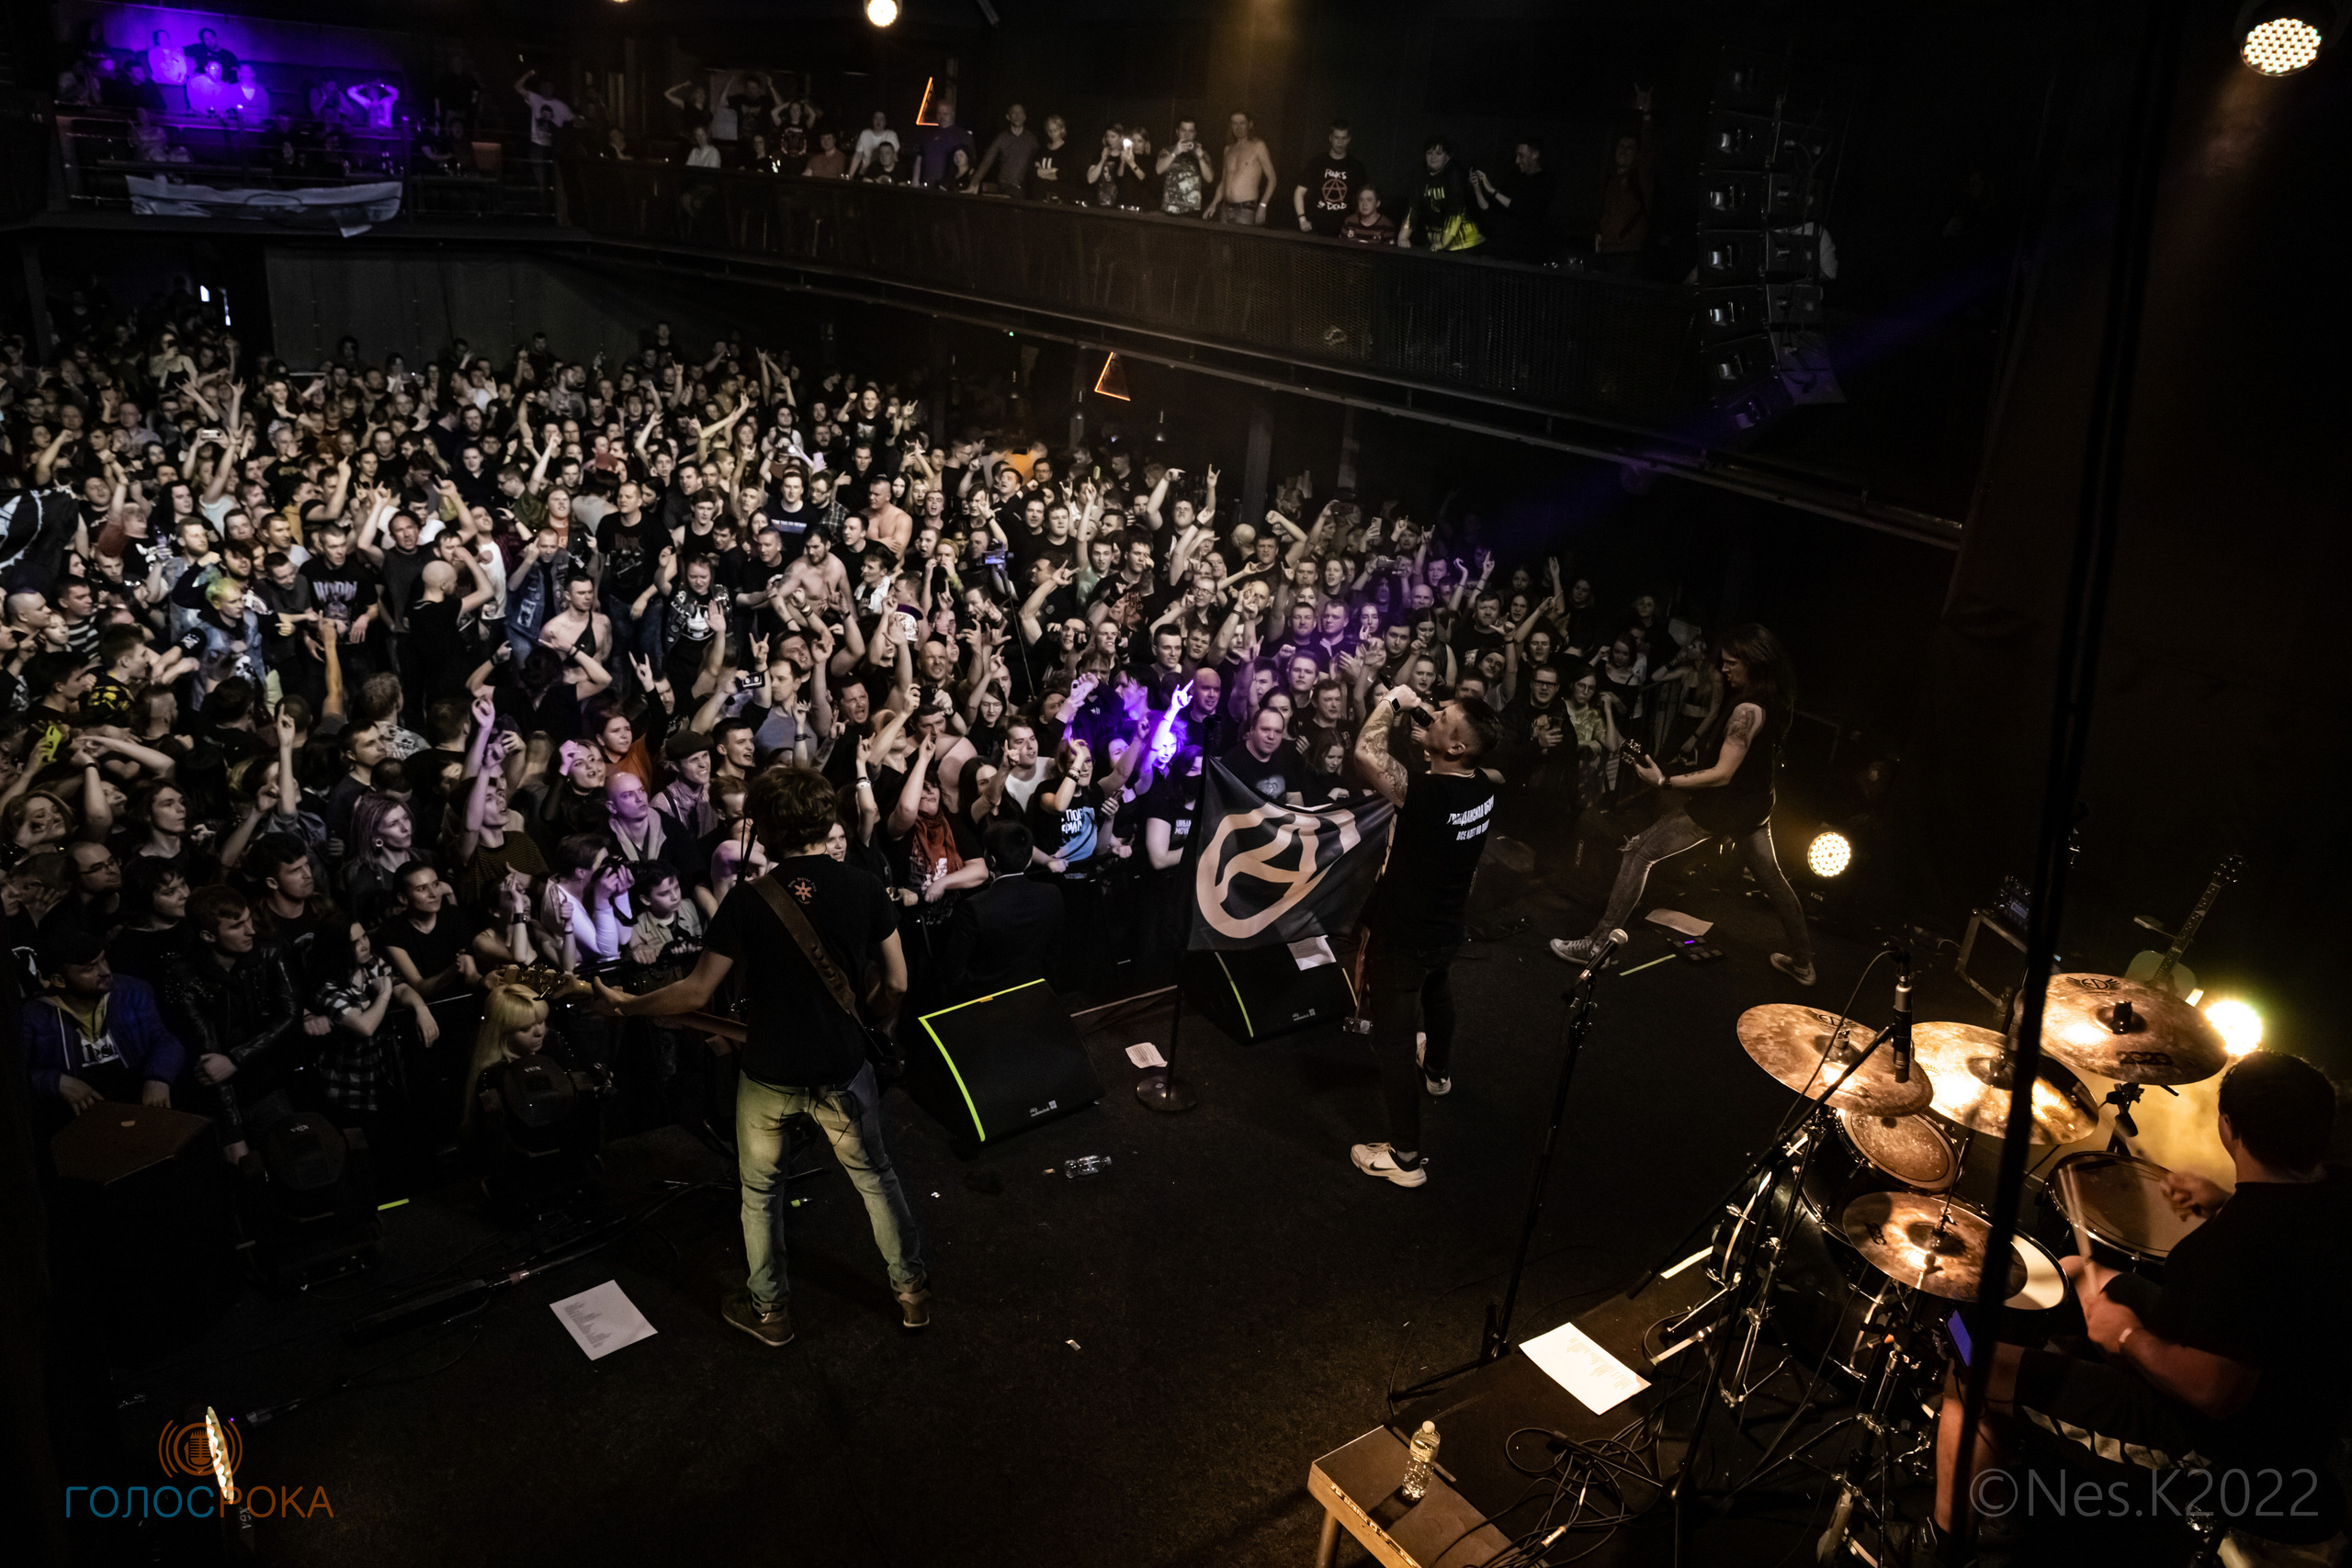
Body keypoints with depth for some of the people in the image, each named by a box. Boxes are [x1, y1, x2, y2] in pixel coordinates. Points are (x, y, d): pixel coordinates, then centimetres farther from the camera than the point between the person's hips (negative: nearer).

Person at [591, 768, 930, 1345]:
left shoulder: (749, 900, -17)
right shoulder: (864, 887, -9)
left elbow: (697, 994, -14)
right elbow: (896, 982, -3)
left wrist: (624, 1005, 1)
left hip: (769, 1071, -2)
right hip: (843, 1068, 2)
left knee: (760, 1189, 20)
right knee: (874, 1177, 21)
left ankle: (767, 1309, 33)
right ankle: (912, 1289, 31)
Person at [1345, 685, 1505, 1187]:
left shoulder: (1427, 795, -36)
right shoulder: (1482, 787, -13)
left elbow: (1366, 752, -44)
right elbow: (1432, 753, 7)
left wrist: (1392, 702, -28)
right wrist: (1415, 709, -7)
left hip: (1401, 936, -8)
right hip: (1447, 926, 8)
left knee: (1394, 1038, 4)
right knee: (1437, 995, 35)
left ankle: (1405, 1158, 12)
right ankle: (1438, 1071, 63)